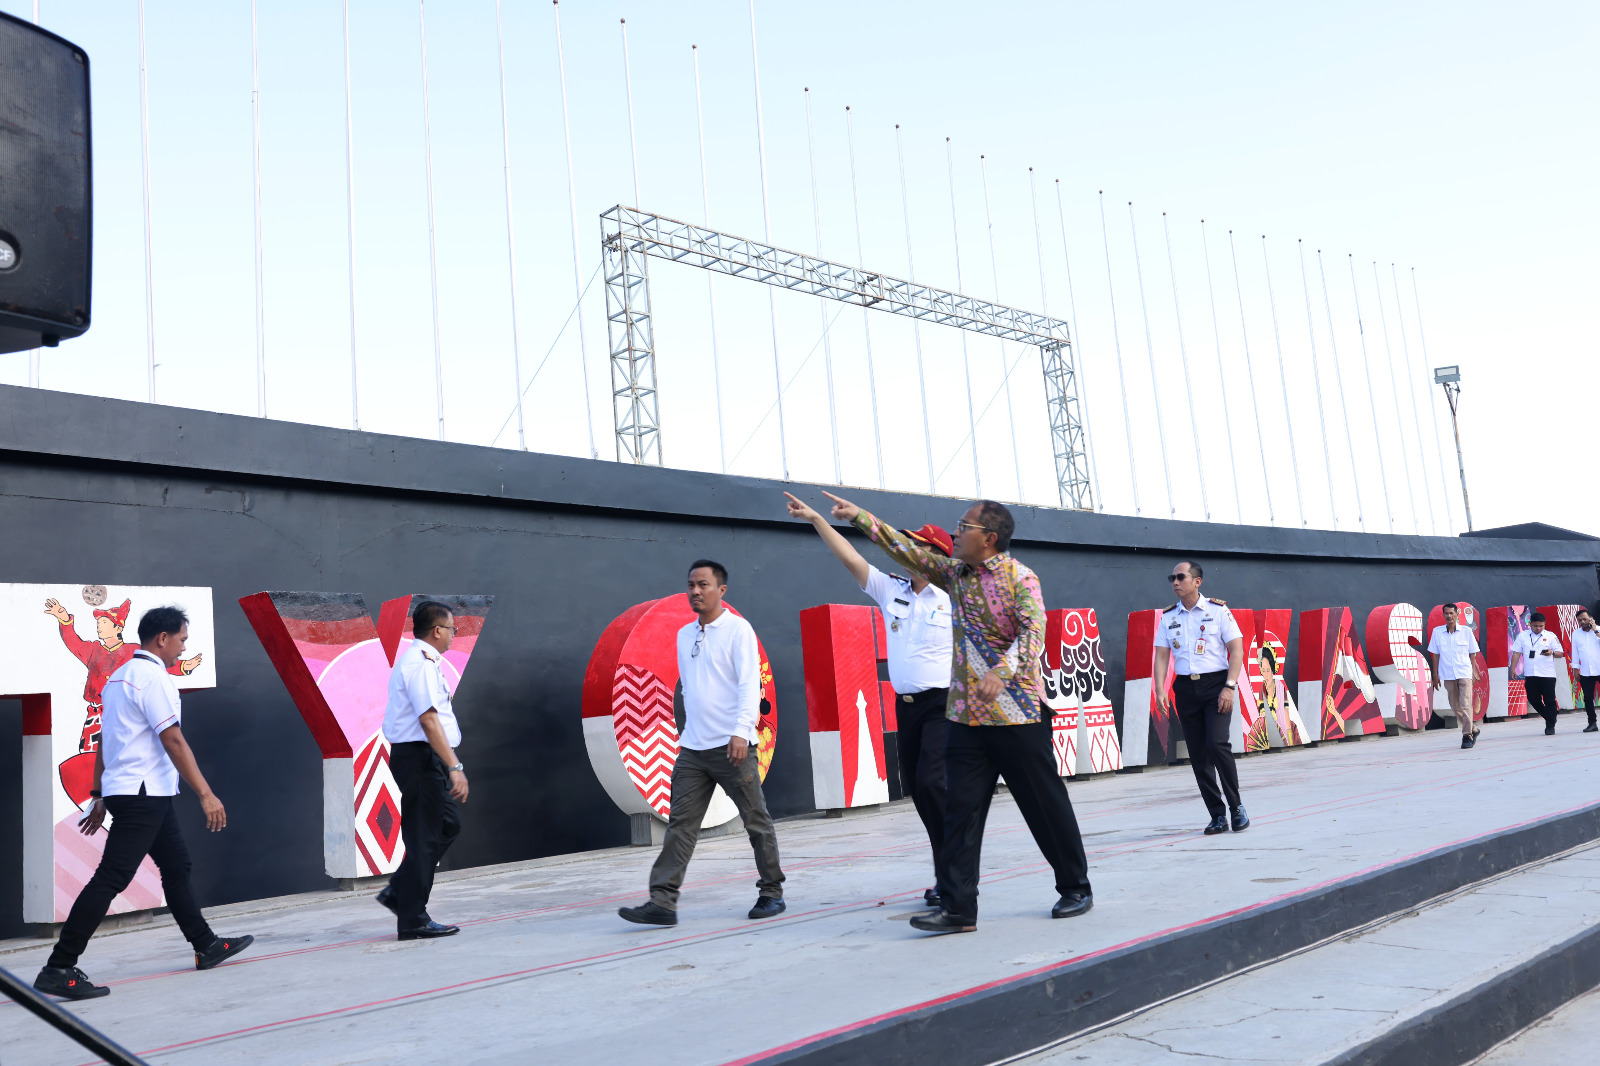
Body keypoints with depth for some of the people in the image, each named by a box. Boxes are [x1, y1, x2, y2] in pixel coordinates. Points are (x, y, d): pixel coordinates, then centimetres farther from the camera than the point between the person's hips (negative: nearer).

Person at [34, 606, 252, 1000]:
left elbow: (105, 742, 18)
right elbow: (174, 742, -19)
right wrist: (206, 794, -17)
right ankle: (59, 969, -7)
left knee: (176, 866, 15)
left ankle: (206, 946, 23)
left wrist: (100, 797, 21)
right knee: (110, 879, -9)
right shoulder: (153, 677, -14)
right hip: (143, 793, -11)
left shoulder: (119, 676, 15)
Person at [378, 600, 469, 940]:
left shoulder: (419, 661, 16)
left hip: (421, 759, 10)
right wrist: (454, 766, -27)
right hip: (419, 757, -10)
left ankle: (398, 891, 22)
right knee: (424, 837, -2)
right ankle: (413, 921, 7)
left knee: (448, 825, 18)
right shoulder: (421, 664, -17)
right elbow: (429, 720, -25)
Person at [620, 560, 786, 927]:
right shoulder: (684, 635, 14)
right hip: (692, 748, 6)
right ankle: (662, 901, -2)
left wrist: (741, 731, -25)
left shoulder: (737, 629, -5)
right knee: (680, 824, -1)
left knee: (756, 821, 5)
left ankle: (772, 893, 19)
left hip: (732, 745, -6)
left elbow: (750, 683, -14)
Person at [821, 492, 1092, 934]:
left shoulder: (1020, 577, -9)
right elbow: (910, 552, 19)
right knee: (960, 809, 2)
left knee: (1046, 805, 5)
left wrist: (1002, 672, -37)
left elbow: (1033, 629, -21)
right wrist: (861, 517, 18)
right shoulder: (956, 573, 12)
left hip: (1017, 714, -6)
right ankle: (958, 908, 6)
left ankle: (1076, 889, 24)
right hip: (967, 714, 6)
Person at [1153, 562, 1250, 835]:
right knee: (1197, 754, 3)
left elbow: (1236, 650, -3)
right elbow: (1162, 656, 8)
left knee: (1217, 743, -18)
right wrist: (1160, 690, -6)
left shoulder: (1218, 610, 0)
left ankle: (1236, 805, 1)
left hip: (1216, 684, -4)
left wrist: (1229, 687, -13)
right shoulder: (1168, 617, 10)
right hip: (1185, 688, 4)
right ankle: (1218, 815, 13)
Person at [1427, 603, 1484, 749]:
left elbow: (1472, 654, 8)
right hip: (1448, 675, 2)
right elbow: (1435, 654, 9)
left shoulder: (1466, 631, 1)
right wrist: (1435, 674, 6)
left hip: (1465, 673, -2)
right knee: (1455, 707, 8)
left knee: (1465, 705, -12)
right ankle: (1473, 730, 27)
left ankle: (1467, 736, -6)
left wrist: (1474, 673, 3)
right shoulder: (1437, 632, 4)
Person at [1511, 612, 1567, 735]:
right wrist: (1513, 668, 1)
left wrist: (1551, 653, -16)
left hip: (1548, 674, -2)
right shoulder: (1522, 636, 9)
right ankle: (1550, 719, 25)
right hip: (1530, 675, 2)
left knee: (1549, 701, -1)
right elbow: (1516, 652, 9)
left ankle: (1550, 726, 9)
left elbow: (1560, 654, 6)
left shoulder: (1551, 636, 5)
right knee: (1533, 700, 3)